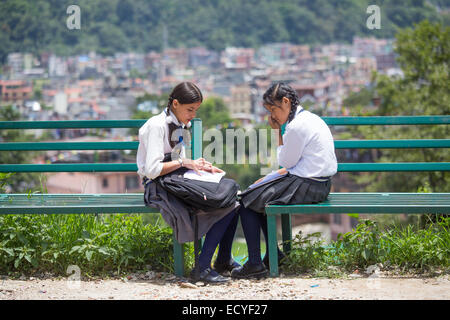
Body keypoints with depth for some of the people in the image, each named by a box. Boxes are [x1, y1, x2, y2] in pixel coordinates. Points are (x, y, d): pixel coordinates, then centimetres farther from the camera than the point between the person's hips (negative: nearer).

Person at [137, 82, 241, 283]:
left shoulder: (180, 125, 15)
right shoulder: (157, 126, -14)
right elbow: (152, 170, -21)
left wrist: (199, 165, 2)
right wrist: (184, 163, -16)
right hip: (158, 189, -9)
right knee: (225, 206, -22)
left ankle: (224, 260, 0)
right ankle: (202, 267, -20)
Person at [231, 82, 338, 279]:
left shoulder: (296, 126, -19)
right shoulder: (311, 118, 13)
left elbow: (286, 162, -10)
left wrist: (279, 132, -4)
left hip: (306, 187, -10)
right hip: (319, 183, 10)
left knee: (246, 200, -2)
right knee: (259, 190, 23)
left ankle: (255, 264, -2)